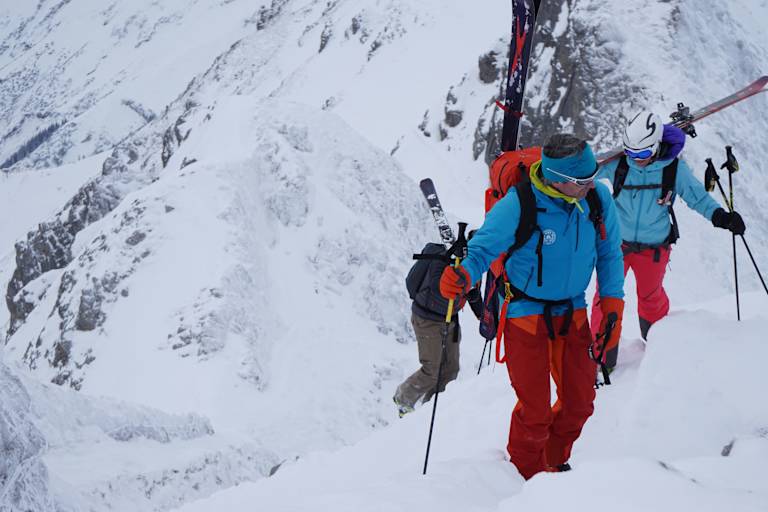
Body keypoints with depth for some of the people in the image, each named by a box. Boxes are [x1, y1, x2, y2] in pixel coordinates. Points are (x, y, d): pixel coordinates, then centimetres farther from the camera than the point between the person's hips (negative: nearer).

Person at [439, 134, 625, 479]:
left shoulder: (597, 198, -10)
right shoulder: (518, 204, -25)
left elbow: (609, 253, 4)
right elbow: (483, 248, -20)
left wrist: (612, 302, -3)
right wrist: (464, 275, -41)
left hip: (572, 311, 5)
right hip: (526, 313, -5)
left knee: (579, 403, 10)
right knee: (535, 411, -4)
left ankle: (554, 463, 38)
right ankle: (525, 474, 23)